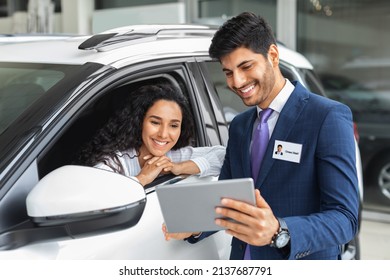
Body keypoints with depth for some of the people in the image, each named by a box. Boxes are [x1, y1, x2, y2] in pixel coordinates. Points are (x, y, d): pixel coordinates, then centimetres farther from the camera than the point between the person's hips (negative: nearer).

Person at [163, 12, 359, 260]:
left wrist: (278, 233, -37)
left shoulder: (329, 117, -14)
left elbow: (344, 218, -20)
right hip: (242, 262, 6)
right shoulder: (239, 126, 7)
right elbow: (226, 201, 8)